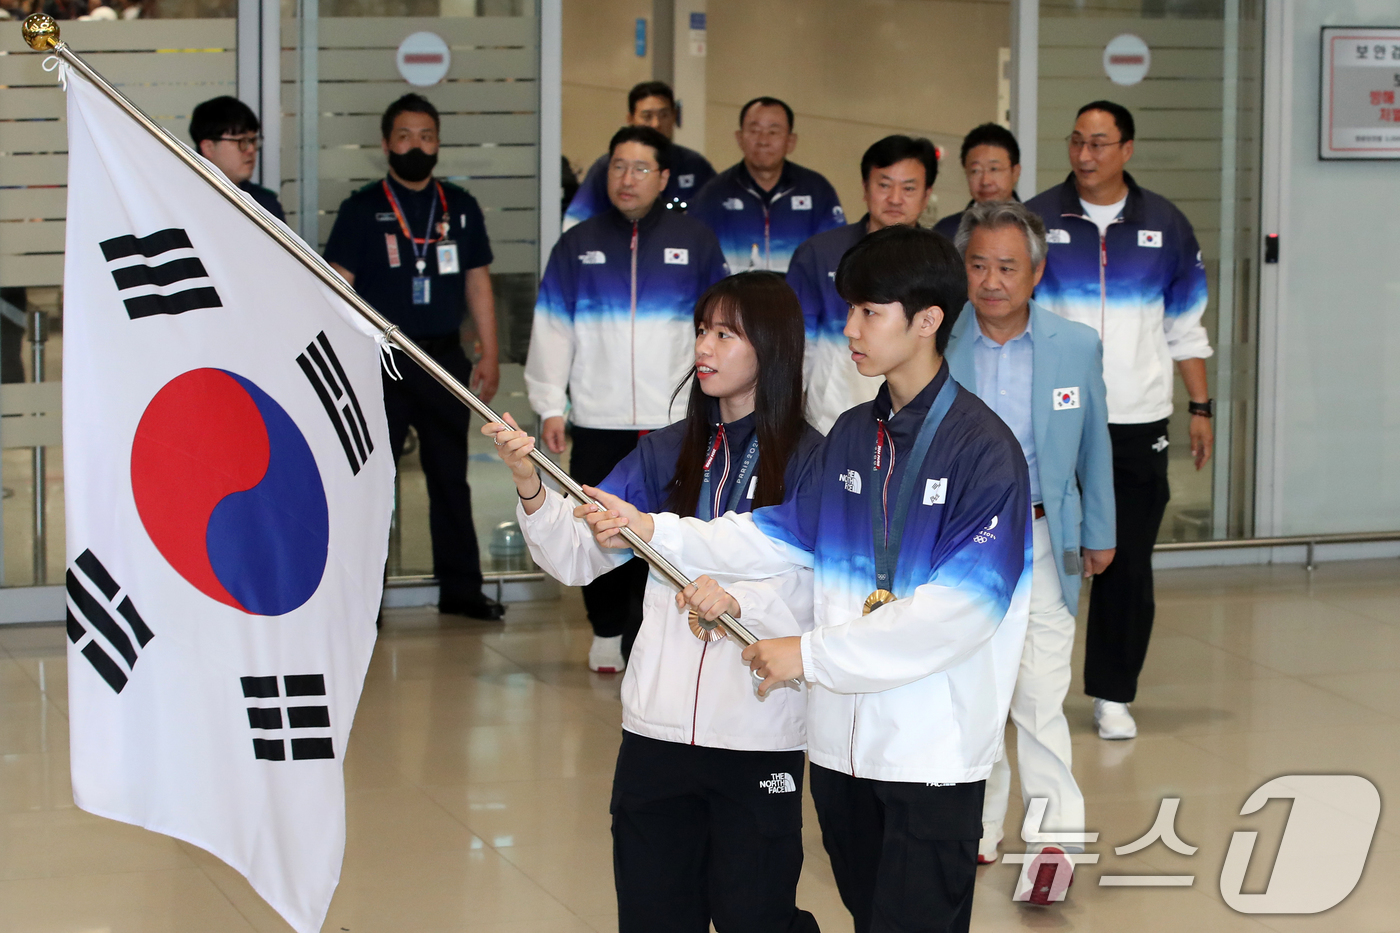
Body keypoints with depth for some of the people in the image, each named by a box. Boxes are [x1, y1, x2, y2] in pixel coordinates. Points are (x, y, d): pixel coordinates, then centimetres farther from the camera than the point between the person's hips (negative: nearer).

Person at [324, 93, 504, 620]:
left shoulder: (460, 208, 12)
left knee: (451, 477, 9)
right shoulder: (362, 210, 1)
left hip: (445, 359, 3)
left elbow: (478, 282, 15)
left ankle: (460, 588, 17)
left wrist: (489, 355, 9)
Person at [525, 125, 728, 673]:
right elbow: (552, 329, 8)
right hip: (598, 421, 1)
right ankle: (608, 632, 21)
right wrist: (550, 406, 1)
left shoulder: (695, 243, 7)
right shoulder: (578, 245, 8)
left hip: (675, 422, -1)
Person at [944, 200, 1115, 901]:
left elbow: (1093, 445, 8)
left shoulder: (1077, 347, -3)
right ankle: (976, 830, 24)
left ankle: (1053, 836, 2)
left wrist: (1099, 533, 15)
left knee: (1039, 692, -8)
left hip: (1038, 540, -1)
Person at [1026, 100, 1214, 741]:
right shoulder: (1037, 220, 1)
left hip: (1137, 423, 1)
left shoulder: (1165, 225, 6)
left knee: (1128, 566, 2)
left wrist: (1200, 408, 9)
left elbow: (1186, 328, 12)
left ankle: (1113, 695, 12)